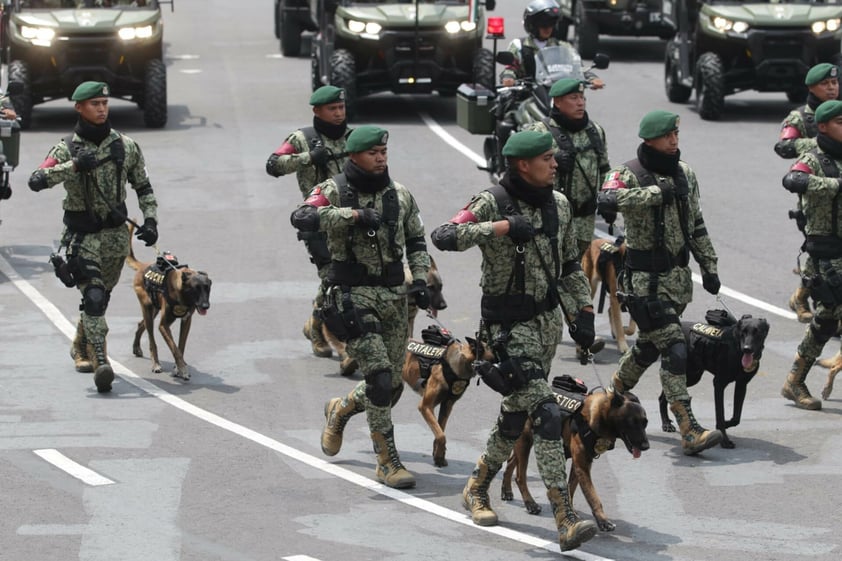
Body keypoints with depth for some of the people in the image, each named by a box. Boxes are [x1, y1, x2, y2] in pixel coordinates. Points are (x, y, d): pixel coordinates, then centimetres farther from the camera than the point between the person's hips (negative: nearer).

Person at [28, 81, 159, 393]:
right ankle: (100, 362, -25)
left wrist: (150, 220, -1)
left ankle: (81, 348, 40)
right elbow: (36, 181, -20)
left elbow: (143, 187, 13)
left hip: (116, 233, 4)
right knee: (93, 297, -18)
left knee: (101, 297, 16)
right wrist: (74, 165, -28)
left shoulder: (126, 147, 3)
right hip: (82, 235, -4)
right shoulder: (67, 149, -6)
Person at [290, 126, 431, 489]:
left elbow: (416, 242, 19)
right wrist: (353, 214, -33)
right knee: (379, 377, -15)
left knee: (392, 386, 9)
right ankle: (387, 462, -5)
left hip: (394, 294, 5)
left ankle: (340, 410, 40)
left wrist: (420, 281, 4)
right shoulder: (334, 192, -7)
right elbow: (302, 218, -26)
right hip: (353, 295, -5)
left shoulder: (400, 195, 8)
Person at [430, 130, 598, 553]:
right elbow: (443, 237, -28)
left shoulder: (558, 204, 7)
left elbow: (569, 265, 18)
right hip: (509, 326, -7)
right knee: (546, 415, -16)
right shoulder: (491, 203, -15)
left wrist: (583, 312, 12)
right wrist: (500, 227, -33)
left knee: (516, 411, 18)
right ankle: (566, 521, -19)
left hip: (548, 319, 7)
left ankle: (477, 488, 40)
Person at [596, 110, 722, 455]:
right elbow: (608, 200, -36)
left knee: (651, 344, 19)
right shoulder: (629, 174, -13)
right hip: (646, 280, -7)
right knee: (674, 350, -14)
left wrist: (709, 267, 15)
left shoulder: (684, 173, 9)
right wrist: (656, 191, -34)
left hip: (679, 275, 7)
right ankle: (690, 433, -17)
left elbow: (696, 225, 18)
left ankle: (615, 394, 45)